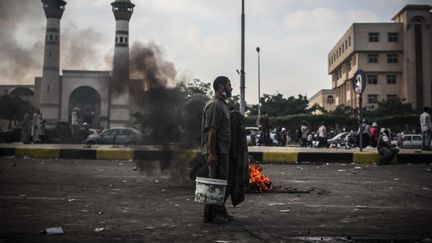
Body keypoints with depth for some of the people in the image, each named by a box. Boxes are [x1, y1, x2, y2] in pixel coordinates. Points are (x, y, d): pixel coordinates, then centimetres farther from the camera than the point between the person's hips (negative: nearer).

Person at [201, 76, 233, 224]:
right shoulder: (214, 105, -14)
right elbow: (211, 130, -20)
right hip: (216, 151, -10)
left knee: (222, 182, 13)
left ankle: (220, 213, 19)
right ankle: (214, 214, -1)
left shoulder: (221, 104, 20)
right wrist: (212, 153, -23)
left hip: (222, 150, 10)